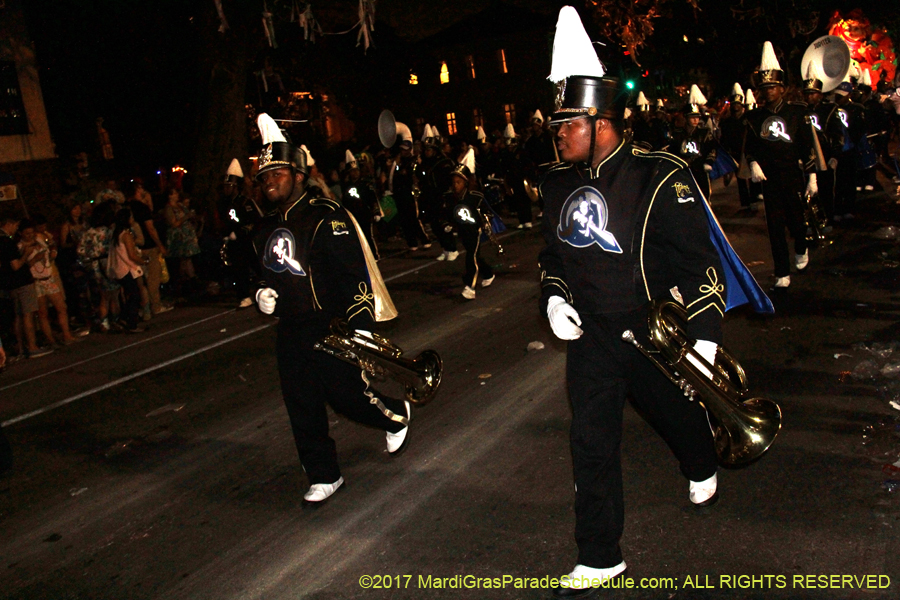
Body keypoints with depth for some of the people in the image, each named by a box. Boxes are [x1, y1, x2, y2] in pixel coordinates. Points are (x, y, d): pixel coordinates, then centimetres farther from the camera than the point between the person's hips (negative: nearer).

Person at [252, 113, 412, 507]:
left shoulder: (326, 217, -12)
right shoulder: (267, 229, 13)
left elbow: (355, 274, -17)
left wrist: (361, 324, -24)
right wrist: (262, 294, 5)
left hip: (330, 327, -7)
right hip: (290, 331, 7)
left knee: (346, 395, -1)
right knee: (302, 408, 7)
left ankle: (396, 416, 31)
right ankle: (323, 477, 22)